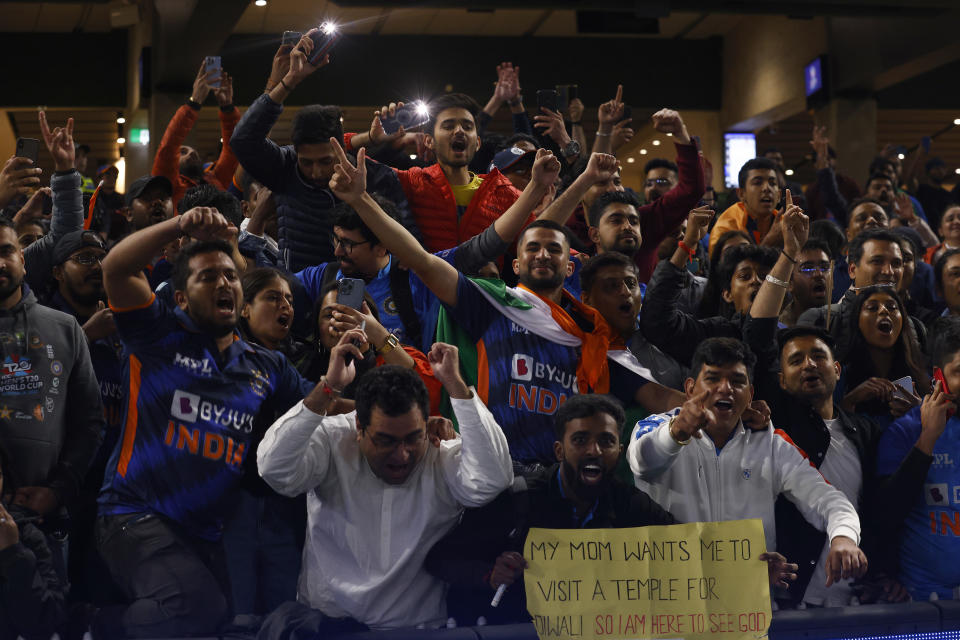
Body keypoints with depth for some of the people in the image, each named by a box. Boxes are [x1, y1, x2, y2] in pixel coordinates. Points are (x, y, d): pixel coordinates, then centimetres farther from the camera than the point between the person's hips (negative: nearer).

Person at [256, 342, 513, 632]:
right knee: (283, 623, -30)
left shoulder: (444, 459, -7)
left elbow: (492, 480, -27)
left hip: (416, 625, 0)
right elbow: (274, 469, -22)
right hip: (326, 616, 1)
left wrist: (455, 384, -24)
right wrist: (328, 388, -24)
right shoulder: (332, 442, -5)